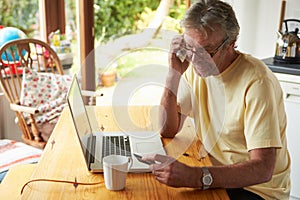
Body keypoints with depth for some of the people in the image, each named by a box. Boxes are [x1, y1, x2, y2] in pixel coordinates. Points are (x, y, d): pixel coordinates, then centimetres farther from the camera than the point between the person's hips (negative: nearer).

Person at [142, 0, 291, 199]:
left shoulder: (257, 82, -24)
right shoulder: (196, 67, -3)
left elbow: (262, 169, -29)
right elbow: (168, 130, -3)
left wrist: (195, 176, -42)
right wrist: (174, 74, -14)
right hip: (214, 172, 6)